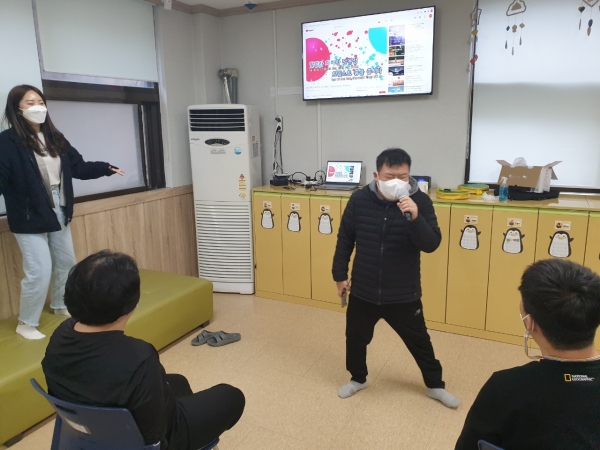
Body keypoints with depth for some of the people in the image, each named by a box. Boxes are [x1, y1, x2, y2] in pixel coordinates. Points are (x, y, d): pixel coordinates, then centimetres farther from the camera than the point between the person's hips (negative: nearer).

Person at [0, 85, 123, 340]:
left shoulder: (55, 138, 5)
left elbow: (77, 166, 12)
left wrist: (105, 169, 9)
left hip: (58, 213, 7)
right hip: (29, 218, -7)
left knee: (66, 262, 20)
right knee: (39, 271, -6)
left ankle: (60, 305, 44)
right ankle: (26, 324, 16)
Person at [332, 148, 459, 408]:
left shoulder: (420, 202, -12)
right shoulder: (360, 200, -9)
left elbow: (432, 244, -18)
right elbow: (345, 239, 2)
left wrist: (414, 218, -35)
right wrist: (340, 274, 5)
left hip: (404, 294, -1)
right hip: (363, 291, 1)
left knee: (419, 342, 16)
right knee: (355, 338, 18)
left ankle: (435, 386, 41)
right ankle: (358, 379, 45)